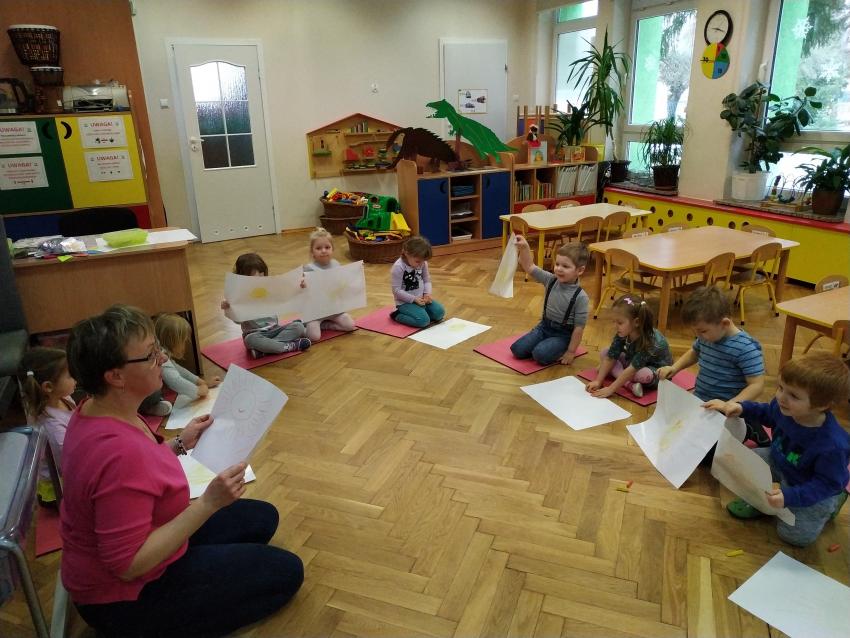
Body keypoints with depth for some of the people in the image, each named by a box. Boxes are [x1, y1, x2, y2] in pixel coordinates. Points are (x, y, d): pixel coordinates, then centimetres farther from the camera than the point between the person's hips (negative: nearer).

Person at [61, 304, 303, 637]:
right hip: (125, 598, -9)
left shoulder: (95, 411, -7)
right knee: (286, 572, 0)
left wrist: (178, 444, 1)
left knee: (262, 517, 15)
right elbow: (128, 565, -30)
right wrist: (209, 503, -31)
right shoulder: (120, 452, -37)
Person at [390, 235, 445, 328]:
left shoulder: (422, 263, -2)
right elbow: (397, 291, -20)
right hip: (406, 302, -6)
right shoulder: (398, 267, -21)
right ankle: (398, 315, -2)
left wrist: (427, 293, -11)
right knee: (423, 321, -24)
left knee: (439, 313, -9)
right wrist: (414, 299, -23)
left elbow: (427, 281, 9)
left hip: (421, 298, 7)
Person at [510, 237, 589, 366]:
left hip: (563, 334, -5)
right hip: (544, 326, 5)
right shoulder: (551, 280, -7)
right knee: (517, 349, -5)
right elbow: (529, 267, -4)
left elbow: (579, 327, -16)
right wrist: (524, 248, -21)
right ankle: (546, 345, 17)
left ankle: (559, 349, 3)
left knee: (540, 355, -27)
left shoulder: (580, 297, -20)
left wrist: (571, 352, -14)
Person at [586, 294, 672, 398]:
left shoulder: (650, 341, -36)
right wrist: (598, 381, -22)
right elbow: (610, 357, -13)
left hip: (658, 372, -8)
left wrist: (611, 389, -39)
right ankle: (629, 384, -25)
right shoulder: (623, 334, -17)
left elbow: (632, 369, -38)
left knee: (644, 374, -41)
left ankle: (617, 371, -14)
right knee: (605, 353, -10)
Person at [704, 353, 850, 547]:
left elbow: (826, 483, -29)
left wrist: (790, 497, -39)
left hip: (815, 490, -5)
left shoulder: (834, 446, -41)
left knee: (796, 535, -7)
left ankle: (831, 503, 17)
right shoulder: (784, 407, -25)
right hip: (779, 461, 5)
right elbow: (767, 413, 1)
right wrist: (742, 408, -14)